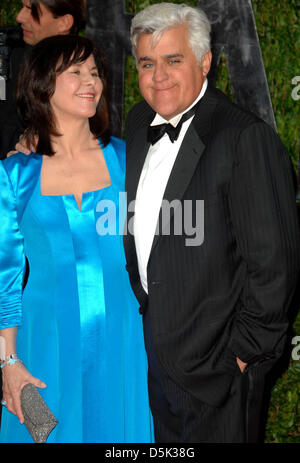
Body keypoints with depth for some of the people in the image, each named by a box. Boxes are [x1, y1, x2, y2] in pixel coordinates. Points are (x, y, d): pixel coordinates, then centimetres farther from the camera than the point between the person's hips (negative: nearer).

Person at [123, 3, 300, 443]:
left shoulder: (247, 138, -22)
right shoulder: (139, 122, 4)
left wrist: (248, 349, -17)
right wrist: (140, 300, 14)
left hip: (216, 358, -7)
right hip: (152, 332, 7)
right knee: (167, 442, 23)